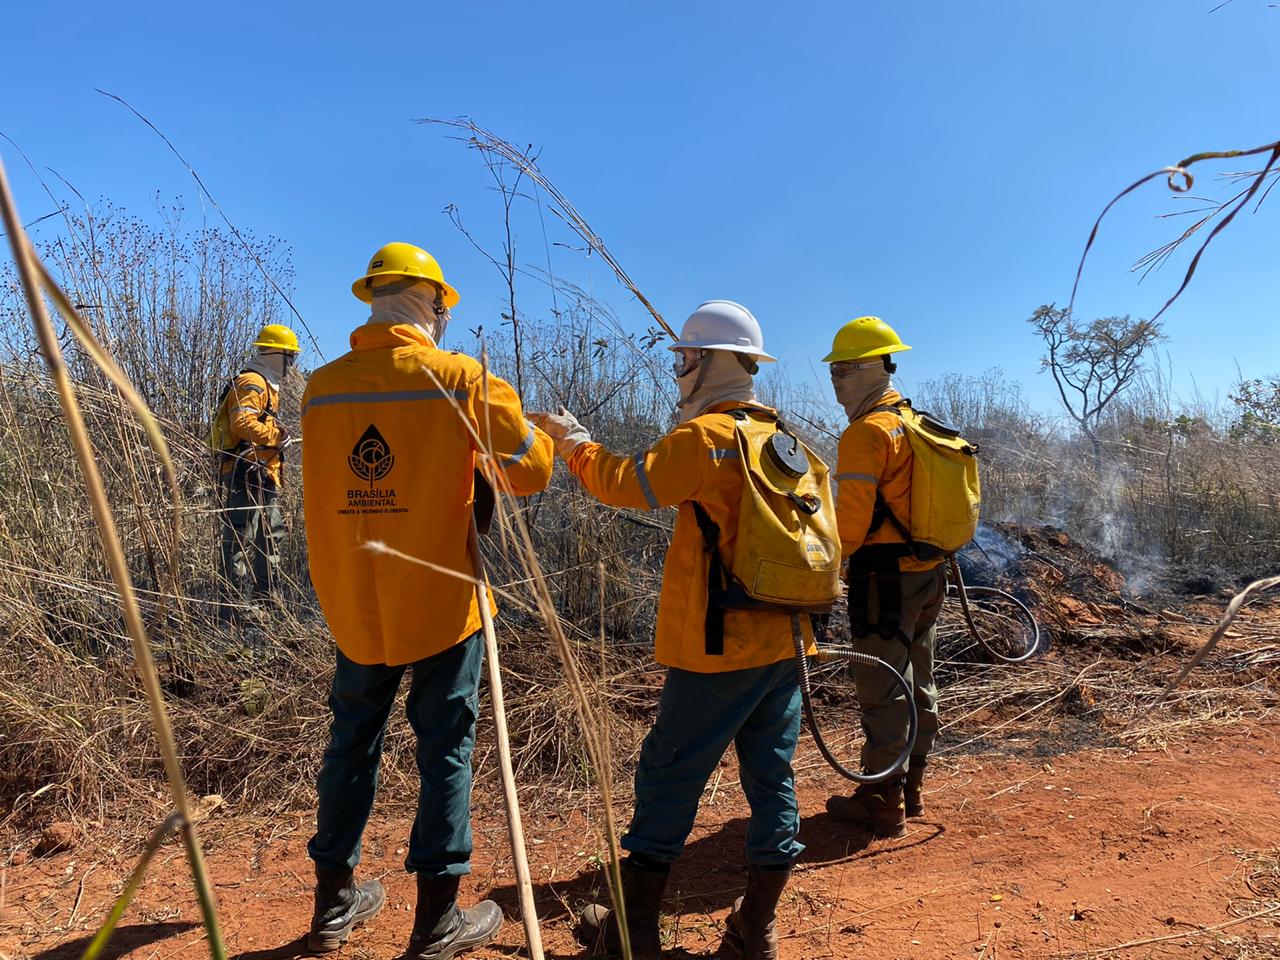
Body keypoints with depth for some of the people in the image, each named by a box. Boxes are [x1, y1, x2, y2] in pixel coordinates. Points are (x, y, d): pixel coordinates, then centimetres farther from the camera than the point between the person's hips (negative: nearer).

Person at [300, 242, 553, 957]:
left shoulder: (323, 387, 0)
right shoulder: (462, 378, -11)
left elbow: (344, 480, 11)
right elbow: (533, 470, -6)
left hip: (354, 608, 4)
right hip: (441, 605, -4)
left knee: (353, 743, 19)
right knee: (446, 751, 9)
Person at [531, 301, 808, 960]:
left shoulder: (704, 436, -15)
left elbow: (625, 484, -13)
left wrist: (570, 439, 2)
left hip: (718, 647, -7)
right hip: (785, 642, 8)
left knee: (667, 781, 6)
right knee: (772, 778, 15)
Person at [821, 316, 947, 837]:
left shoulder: (867, 431, -16)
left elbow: (853, 518, -21)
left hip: (885, 575, -10)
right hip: (928, 571, 10)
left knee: (882, 689, 0)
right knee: (918, 682, 17)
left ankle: (882, 802, 11)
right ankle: (910, 789, 31)